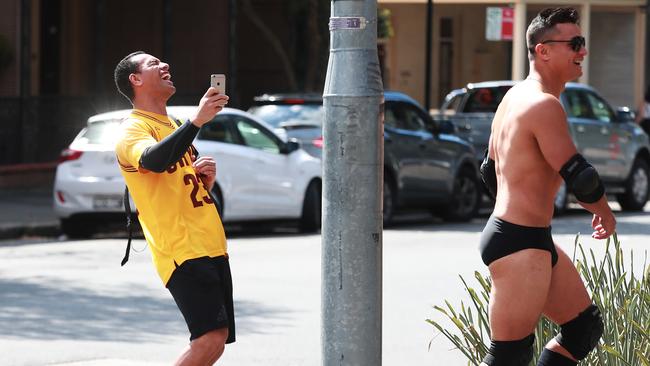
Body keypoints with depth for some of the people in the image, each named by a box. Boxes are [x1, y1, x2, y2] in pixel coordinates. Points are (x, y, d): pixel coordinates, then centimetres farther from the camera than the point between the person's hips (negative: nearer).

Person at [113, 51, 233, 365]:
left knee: (213, 339, 6)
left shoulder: (173, 127, 23)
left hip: (210, 245, 9)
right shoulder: (133, 129, -6)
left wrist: (206, 178, 10)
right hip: (181, 249, -9)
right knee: (211, 339, -21)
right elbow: (154, 161, -30)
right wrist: (197, 120, -36)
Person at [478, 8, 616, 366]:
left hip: (536, 242, 11)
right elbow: (578, 175, -21)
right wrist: (605, 214, -2)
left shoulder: (515, 97, 16)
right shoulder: (544, 105, -17)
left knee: (585, 326, 16)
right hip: (520, 245, -11)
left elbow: (489, 170, 25)